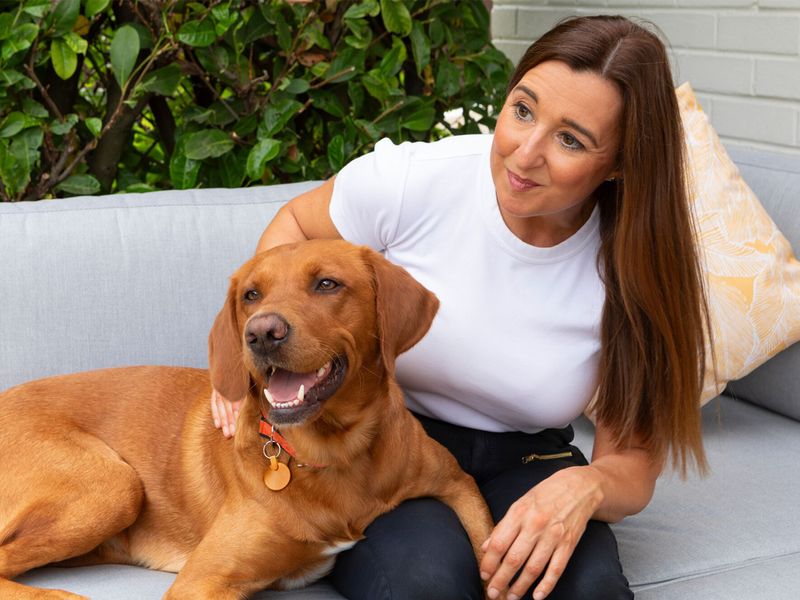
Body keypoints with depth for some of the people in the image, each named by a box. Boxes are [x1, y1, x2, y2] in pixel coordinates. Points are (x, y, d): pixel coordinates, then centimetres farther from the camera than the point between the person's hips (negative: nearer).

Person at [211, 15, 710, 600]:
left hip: (524, 463, 1)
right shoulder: (412, 179, -18)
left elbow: (633, 461, -6)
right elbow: (296, 224, 5)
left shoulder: (639, 272, -14)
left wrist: (584, 487, -30)